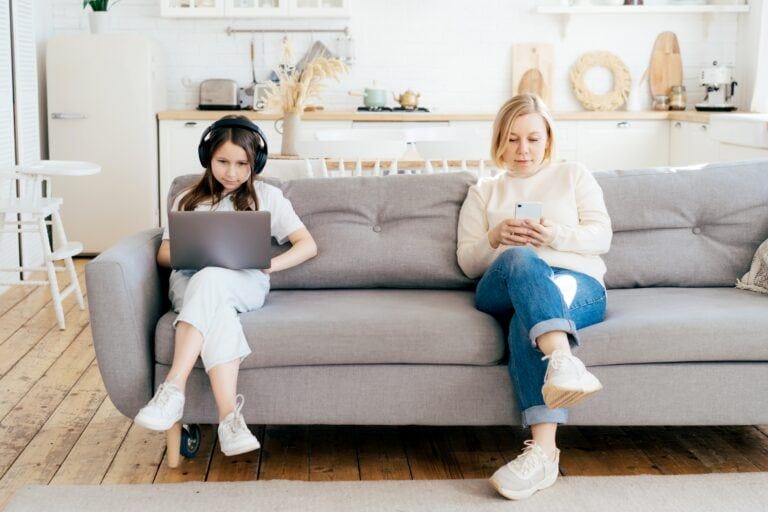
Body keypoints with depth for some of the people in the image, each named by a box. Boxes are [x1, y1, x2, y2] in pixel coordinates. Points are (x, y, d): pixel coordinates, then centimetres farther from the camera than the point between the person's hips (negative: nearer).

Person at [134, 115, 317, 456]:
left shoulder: (267, 196, 19)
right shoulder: (188, 200, 26)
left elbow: (308, 245, 12)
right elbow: (164, 254, 19)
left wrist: (268, 264, -7)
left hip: (244, 284, -2)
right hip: (190, 281, 2)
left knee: (210, 279, -39)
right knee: (217, 311, -37)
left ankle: (173, 390, -48)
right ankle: (229, 416, -50)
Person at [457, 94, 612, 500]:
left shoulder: (574, 176, 26)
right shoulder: (483, 192, 28)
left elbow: (601, 235, 11)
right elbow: (467, 262, 18)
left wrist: (556, 235, -11)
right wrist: (495, 238, -5)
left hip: (578, 284, 0)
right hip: (503, 288, 0)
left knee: (525, 323, -38)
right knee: (520, 258, -40)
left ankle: (543, 450, -53)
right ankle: (564, 360, -62)